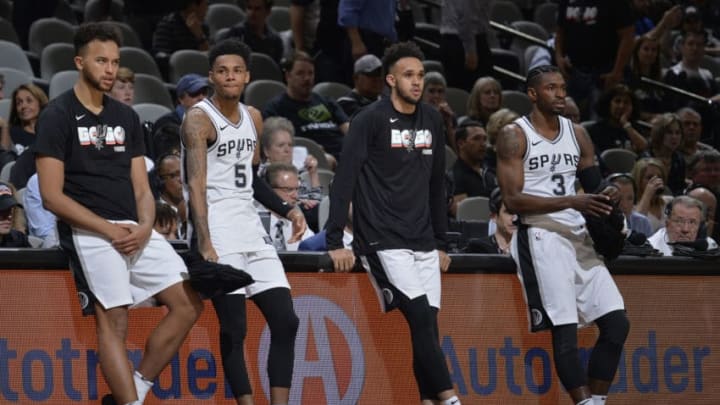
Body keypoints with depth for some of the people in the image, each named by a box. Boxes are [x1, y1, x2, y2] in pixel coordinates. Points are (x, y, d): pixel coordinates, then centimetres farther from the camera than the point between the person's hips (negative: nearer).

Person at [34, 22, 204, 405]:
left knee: (188, 304, -1)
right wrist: (111, 230, -14)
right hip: (88, 231, -7)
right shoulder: (58, 116, -3)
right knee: (113, 320, -15)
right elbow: (52, 196, -9)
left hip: (135, 230, 7)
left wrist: (145, 227, -6)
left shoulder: (126, 117, 16)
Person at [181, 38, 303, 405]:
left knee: (285, 321, 1)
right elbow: (196, 184, -18)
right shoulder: (199, 119, -8)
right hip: (217, 229, -7)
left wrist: (286, 210, 14)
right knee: (234, 329, -8)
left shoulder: (253, 118, 15)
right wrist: (205, 244, -29)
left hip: (251, 227, 7)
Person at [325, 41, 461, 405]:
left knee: (427, 324, 0)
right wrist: (335, 242, -14)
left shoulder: (432, 120, 12)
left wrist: (441, 242, 21)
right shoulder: (370, 120, -7)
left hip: (422, 242, 6)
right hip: (381, 240, -6)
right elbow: (344, 182, -9)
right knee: (420, 317, -16)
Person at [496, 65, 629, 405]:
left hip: (578, 236, 6)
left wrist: (603, 199, -5)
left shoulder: (577, 134, 14)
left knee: (616, 324, 0)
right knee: (565, 332, -12)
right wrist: (572, 202, -22)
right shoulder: (514, 136, -5)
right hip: (541, 238, -6)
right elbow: (513, 200, -13)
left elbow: (593, 187, 21)